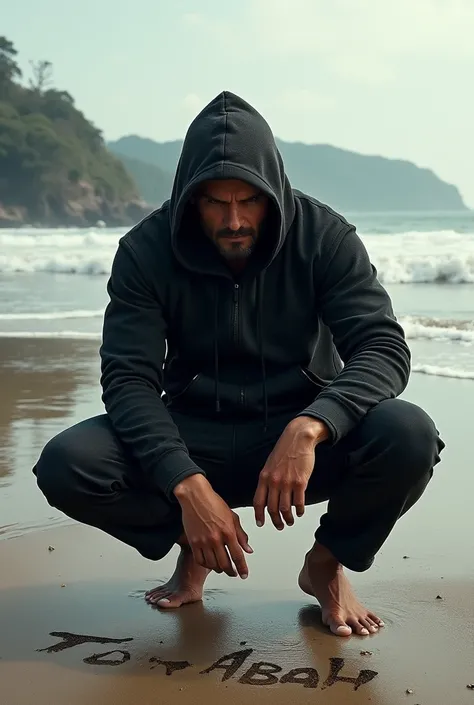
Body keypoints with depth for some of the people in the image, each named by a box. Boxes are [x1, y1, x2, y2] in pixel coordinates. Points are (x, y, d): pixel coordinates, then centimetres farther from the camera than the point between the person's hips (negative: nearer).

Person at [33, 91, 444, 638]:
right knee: (65, 465, -25)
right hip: (194, 439, 1)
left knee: (409, 437, -32)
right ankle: (193, 550, 5)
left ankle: (327, 564, 0)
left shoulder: (324, 237, -12)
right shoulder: (146, 251, -11)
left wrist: (308, 429, -39)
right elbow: (128, 379, -16)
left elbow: (384, 347, -19)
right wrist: (187, 484, -32)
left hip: (303, 434, 0)